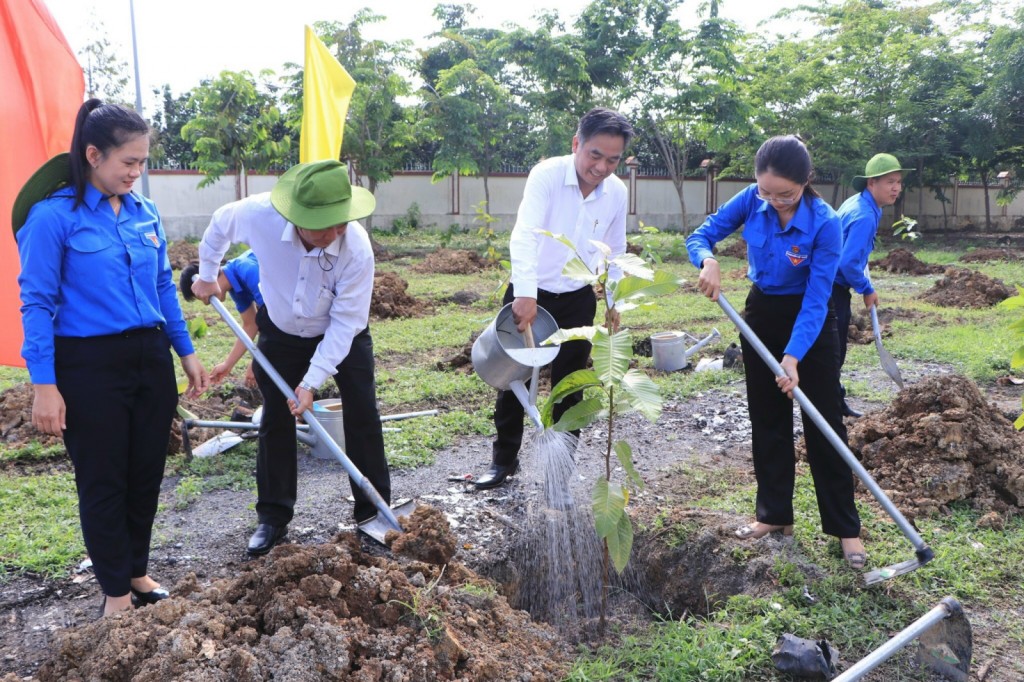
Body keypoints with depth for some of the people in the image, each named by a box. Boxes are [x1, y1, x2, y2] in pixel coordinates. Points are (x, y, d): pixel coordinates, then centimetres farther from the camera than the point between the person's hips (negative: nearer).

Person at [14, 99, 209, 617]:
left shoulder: (144, 212, 5)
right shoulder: (54, 216, -12)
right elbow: (37, 303, -11)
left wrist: (186, 353, 13)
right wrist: (44, 385, -14)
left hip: (150, 359, 6)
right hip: (91, 366, -5)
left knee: (147, 474, 14)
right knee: (103, 481, 7)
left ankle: (138, 572, 34)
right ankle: (116, 591, 23)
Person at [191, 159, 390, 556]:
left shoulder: (357, 249, -36)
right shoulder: (258, 214, -33)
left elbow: (345, 322, -28)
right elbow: (219, 224, -7)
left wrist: (312, 381, -30)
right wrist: (207, 275, 5)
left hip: (343, 334, -1)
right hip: (281, 331, 2)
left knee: (362, 417, -4)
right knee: (275, 421, 4)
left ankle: (374, 513, 10)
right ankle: (273, 518, 16)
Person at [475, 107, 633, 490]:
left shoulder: (617, 192, -6)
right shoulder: (547, 175, -20)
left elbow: (615, 252, 9)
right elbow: (524, 236, -32)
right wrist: (525, 295, -43)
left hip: (578, 299, 3)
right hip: (529, 293, -3)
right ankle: (504, 459, 23)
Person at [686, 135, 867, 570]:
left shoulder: (825, 224, -27)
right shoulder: (751, 201, -16)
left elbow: (816, 301, -27)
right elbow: (700, 236, -9)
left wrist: (793, 357, -36)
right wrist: (709, 261, -32)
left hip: (810, 321, -4)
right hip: (762, 314, 5)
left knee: (823, 421, -3)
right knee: (767, 419, 10)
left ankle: (845, 528, 7)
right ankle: (775, 514, 23)